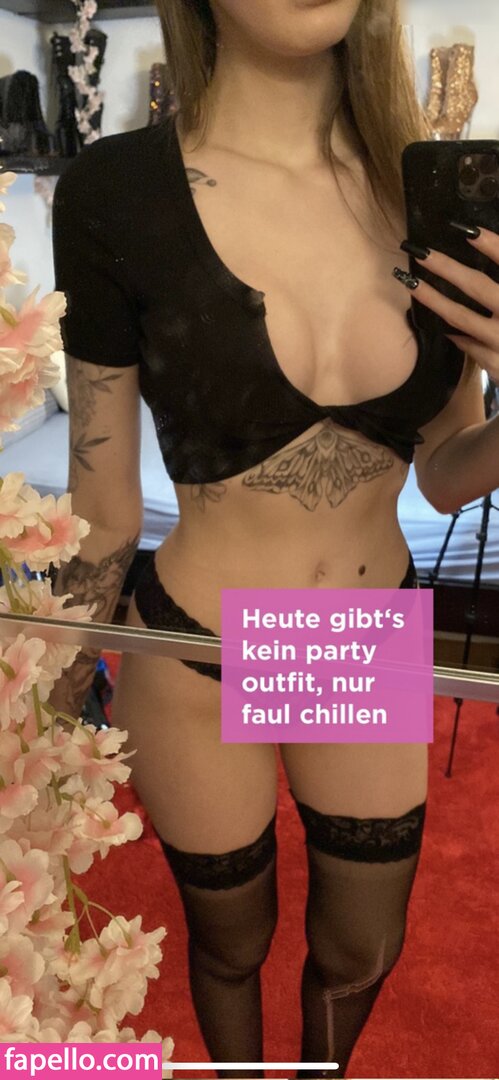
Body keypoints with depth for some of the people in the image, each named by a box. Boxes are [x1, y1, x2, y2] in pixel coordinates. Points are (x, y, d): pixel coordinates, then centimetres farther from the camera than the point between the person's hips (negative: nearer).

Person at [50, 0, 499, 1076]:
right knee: (231, 946, 25)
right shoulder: (116, 191, -16)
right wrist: (66, 703, 4)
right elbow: (103, 505, -7)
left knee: (361, 954, 25)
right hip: (197, 669, -3)